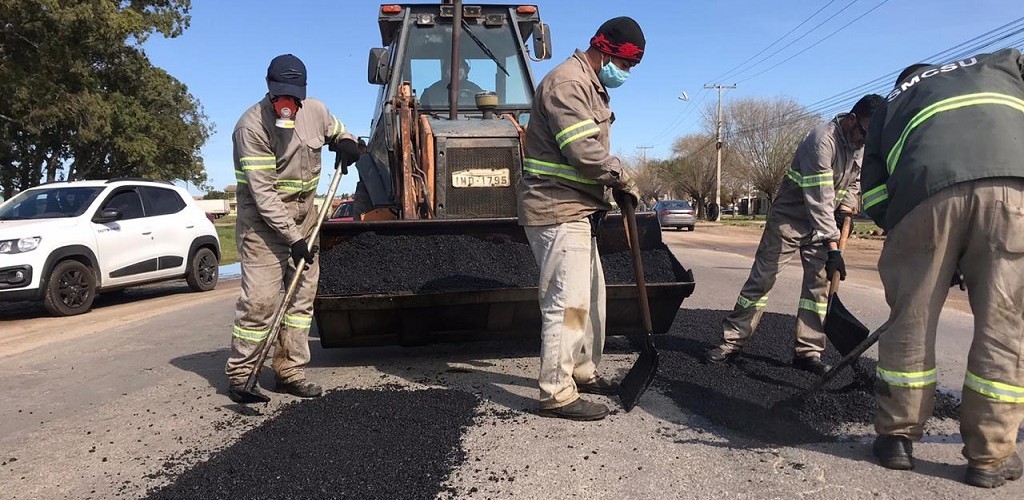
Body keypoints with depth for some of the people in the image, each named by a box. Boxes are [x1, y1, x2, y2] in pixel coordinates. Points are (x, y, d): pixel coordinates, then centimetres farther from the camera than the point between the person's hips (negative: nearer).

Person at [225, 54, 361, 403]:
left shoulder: (315, 111, 0)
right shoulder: (251, 125, -19)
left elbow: (336, 131, 23)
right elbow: (263, 192, -22)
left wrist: (346, 142, -3)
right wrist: (293, 239, -24)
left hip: (303, 216, 7)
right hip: (263, 221, -6)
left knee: (302, 294, 8)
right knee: (260, 299, -10)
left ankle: (290, 372, 18)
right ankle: (240, 375, 5)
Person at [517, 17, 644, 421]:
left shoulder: (591, 86, 19)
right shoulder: (567, 83, -15)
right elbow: (584, 152, -24)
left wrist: (614, 182, 2)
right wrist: (624, 178, -10)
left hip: (577, 210, 11)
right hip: (557, 210, -11)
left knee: (590, 295, 18)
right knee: (567, 301, -10)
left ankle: (583, 371, 32)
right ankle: (557, 393, -2)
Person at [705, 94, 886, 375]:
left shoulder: (865, 145, -2)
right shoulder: (823, 139, -27)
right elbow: (819, 199, -31)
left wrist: (847, 205, -7)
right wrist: (833, 246, -33)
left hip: (824, 222, 7)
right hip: (790, 217, -7)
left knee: (819, 282, 1)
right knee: (762, 277, -5)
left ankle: (808, 351, 7)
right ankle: (733, 342, 2)